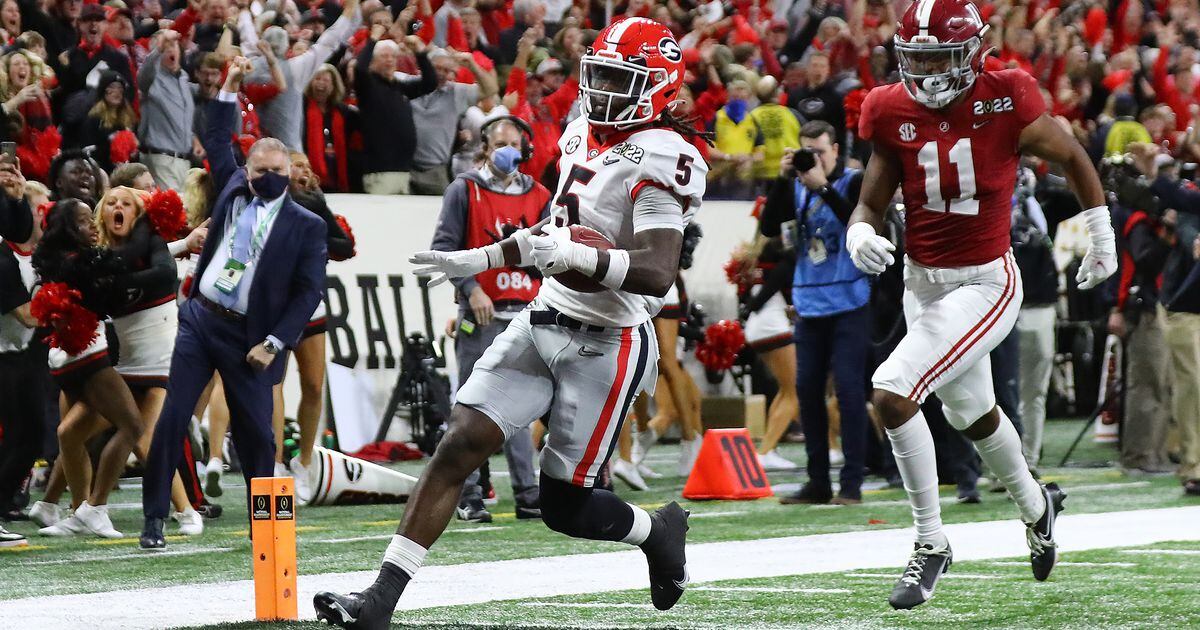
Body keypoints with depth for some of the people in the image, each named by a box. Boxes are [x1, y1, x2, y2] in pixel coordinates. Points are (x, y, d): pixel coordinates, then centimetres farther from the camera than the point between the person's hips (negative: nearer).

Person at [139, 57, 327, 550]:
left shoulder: (307, 226, -3)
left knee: (256, 432, -1)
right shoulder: (234, 189, 8)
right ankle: (154, 519, 1)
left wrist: (272, 343, -12)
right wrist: (230, 90, 14)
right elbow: (217, 141, 23)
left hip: (246, 338, -3)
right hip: (199, 320, 3)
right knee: (172, 421, -3)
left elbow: (309, 292, -5)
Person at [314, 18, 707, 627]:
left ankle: (658, 530, 32)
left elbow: (657, 274, -28)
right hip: (543, 322, 7)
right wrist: (478, 260, 28)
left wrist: (576, 257, -38)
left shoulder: (660, 157, -17)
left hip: (606, 345, -7)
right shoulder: (584, 135, 10)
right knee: (460, 443, -7)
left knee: (564, 505, 0)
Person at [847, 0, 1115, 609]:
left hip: (984, 284, -6)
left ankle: (930, 544, -7)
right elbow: (871, 203, 2)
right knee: (971, 413, 24)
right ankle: (1036, 505, 54)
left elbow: (1071, 156, 2)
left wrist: (1101, 233, 9)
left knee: (891, 394, -22)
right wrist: (860, 234, -21)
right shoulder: (893, 114, -6)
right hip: (921, 281, 6)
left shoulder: (1005, 104, -16)